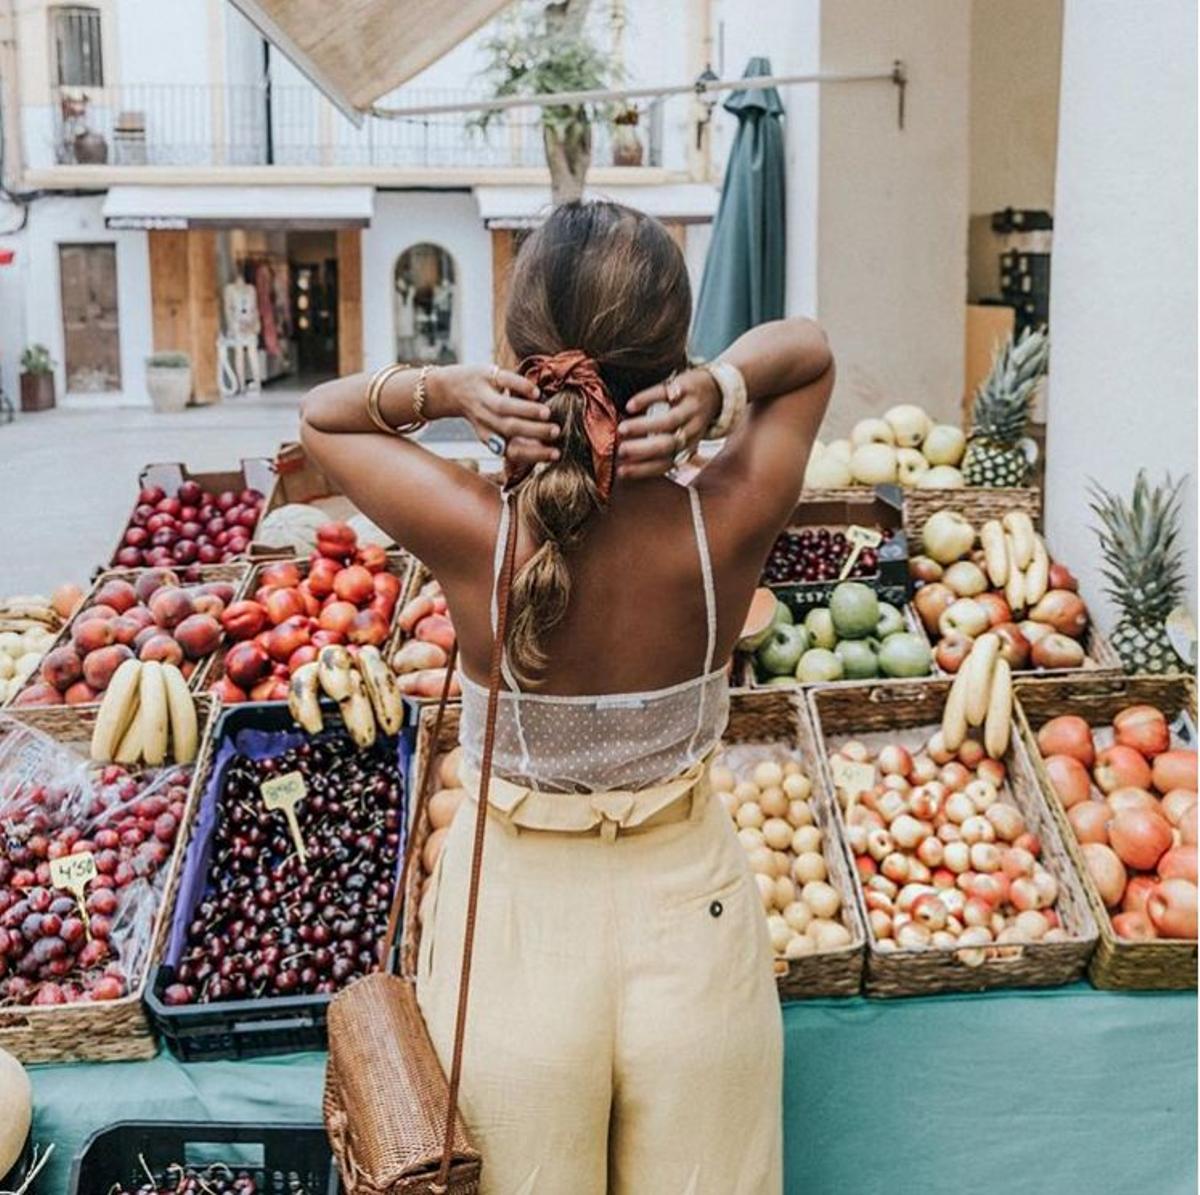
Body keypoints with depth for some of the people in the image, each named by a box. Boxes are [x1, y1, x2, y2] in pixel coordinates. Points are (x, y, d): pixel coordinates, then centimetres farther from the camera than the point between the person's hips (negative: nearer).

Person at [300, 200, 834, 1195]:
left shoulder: (470, 534, -24)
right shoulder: (727, 529, -22)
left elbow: (322, 411, -2)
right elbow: (811, 351, -1)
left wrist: (440, 389, -22)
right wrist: (721, 387, -22)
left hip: (515, 916, 0)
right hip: (688, 915, 1)